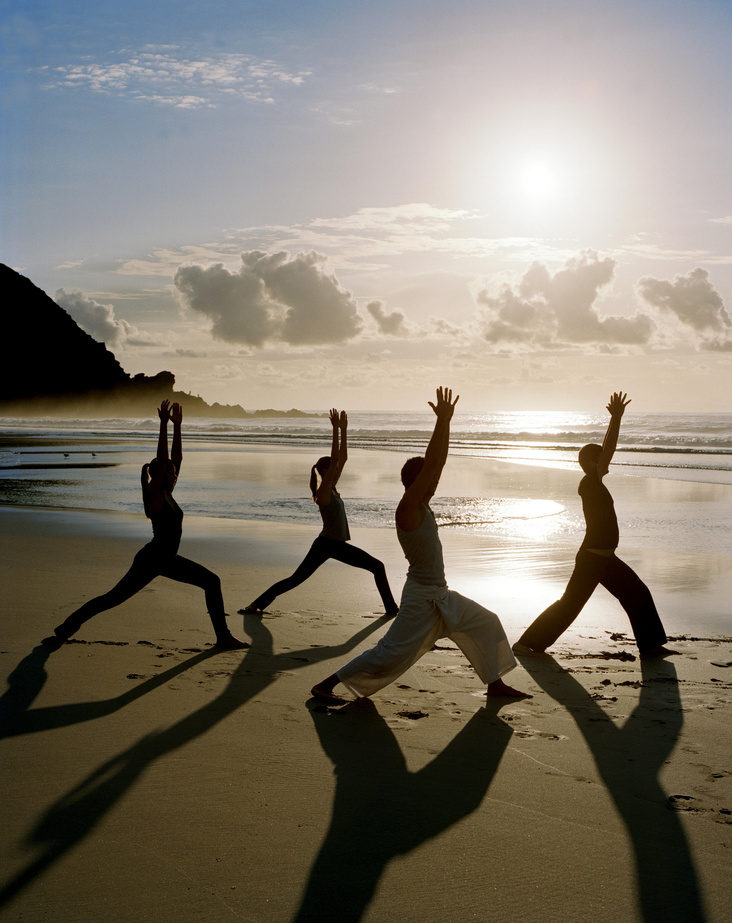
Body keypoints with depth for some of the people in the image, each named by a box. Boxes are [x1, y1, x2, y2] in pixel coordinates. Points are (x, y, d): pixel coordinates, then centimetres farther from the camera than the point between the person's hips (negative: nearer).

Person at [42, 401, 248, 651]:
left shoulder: (167, 492, 5)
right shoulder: (153, 494, -15)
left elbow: (176, 457, 5)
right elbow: (161, 459, -26)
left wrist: (177, 426, 2)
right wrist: (164, 423, -28)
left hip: (168, 560, 9)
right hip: (149, 561, -9)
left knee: (212, 582, 6)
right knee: (112, 599, -5)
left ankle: (224, 637, 11)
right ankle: (62, 632, 5)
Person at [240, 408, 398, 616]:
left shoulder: (331, 488, 10)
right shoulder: (323, 491, -14)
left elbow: (342, 458, 10)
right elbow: (335, 459, -23)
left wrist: (343, 430, 6)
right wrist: (336, 429, -23)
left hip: (337, 545, 9)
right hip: (326, 544, -9)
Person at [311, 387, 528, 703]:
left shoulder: (422, 505, 5)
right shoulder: (407, 508, -19)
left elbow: (439, 462, 4)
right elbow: (431, 464, -26)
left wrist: (446, 422, -1)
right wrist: (442, 420, -24)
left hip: (441, 594, 10)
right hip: (421, 596, -10)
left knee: (486, 623, 16)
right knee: (391, 653, -7)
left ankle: (495, 683, 28)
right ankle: (325, 686, 1)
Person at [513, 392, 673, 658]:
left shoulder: (594, 484, 9)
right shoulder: (589, 484, -16)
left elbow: (606, 449, 17)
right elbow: (608, 451, -22)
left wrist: (616, 419, 14)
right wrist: (616, 419, -21)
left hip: (606, 559, 10)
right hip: (592, 558, -10)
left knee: (639, 595, 13)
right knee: (569, 603, -5)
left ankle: (650, 645, 22)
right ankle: (527, 643, 3)